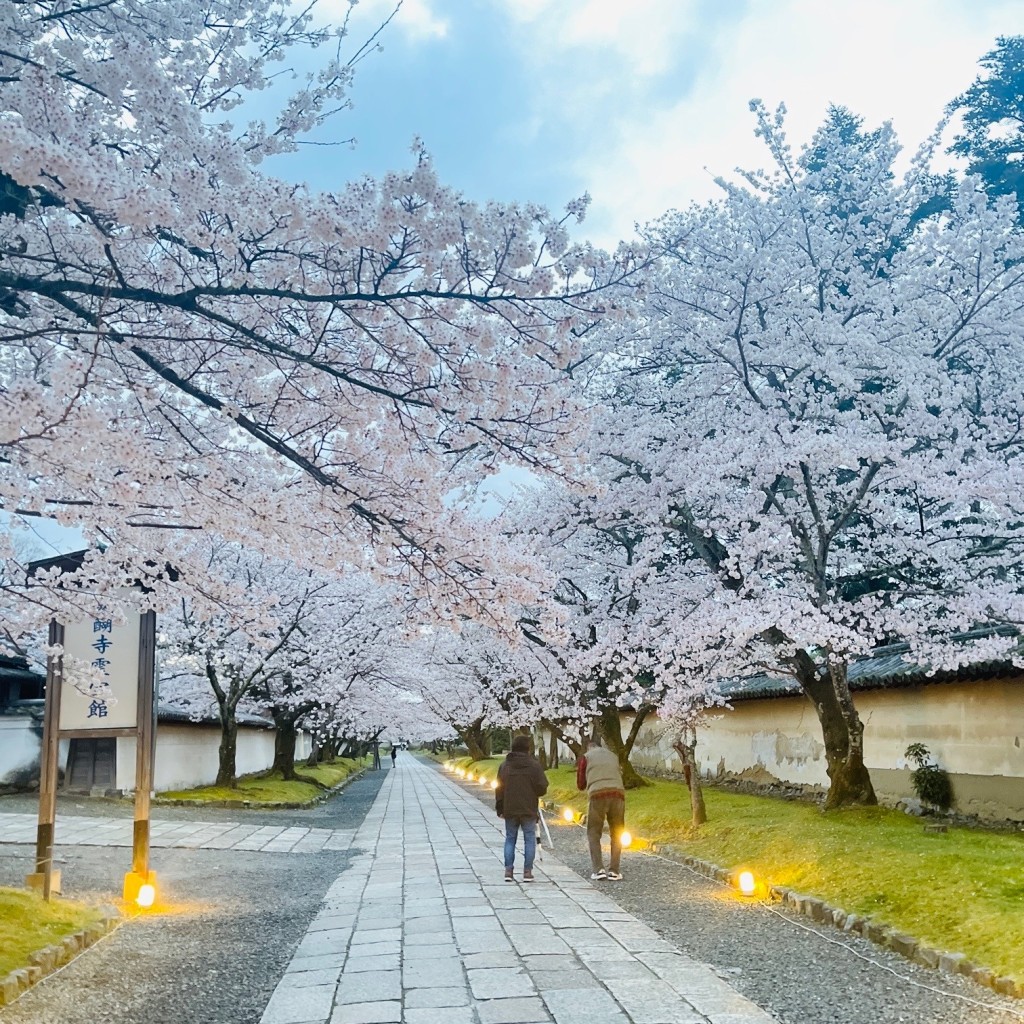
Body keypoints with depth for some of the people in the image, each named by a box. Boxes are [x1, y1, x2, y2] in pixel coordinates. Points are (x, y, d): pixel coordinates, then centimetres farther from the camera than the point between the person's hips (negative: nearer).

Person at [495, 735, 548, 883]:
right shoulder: (534, 765, -8)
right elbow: (542, 788, -9)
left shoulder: (504, 765, 3)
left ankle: (508, 871, 5)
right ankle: (527, 871, 3)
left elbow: (499, 789, 6)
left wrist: (500, 809, 13)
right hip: (529, 810, -3)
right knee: (530, 840, 6)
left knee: (510, 839, 11)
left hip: (510, 810, 3)